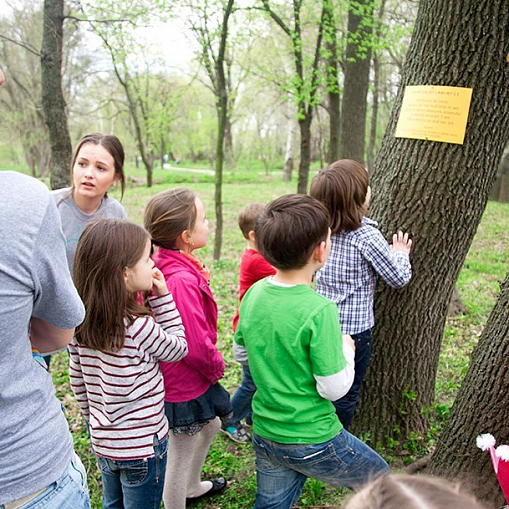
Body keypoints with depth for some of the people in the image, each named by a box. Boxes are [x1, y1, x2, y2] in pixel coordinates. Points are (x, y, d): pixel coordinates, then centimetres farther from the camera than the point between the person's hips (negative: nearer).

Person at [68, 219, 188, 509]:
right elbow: (178, 348, -10)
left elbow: (78, 380, 2)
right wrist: (163, 297, -12)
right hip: (142, 445, -6)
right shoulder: (139, 327, -29)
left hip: (103, 441, 6)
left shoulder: (80, 323, -9)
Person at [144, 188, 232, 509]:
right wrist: (217, 366, -9)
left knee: (211, 425, 31)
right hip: (185, 386, -10)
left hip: (188, 376, 10)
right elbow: (196, 344, -30)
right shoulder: (182, 280, -33)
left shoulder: (165, 266, -3)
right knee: (180, 456, 10)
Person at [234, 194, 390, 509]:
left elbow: (240, 352, 8)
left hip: (265, 435, 6)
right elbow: (334, 388, -21)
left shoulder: (254, 294, -6)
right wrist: (346, 348, -4)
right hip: (312, 442, -6)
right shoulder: (319, 310, -27)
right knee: (382, 480, 20)